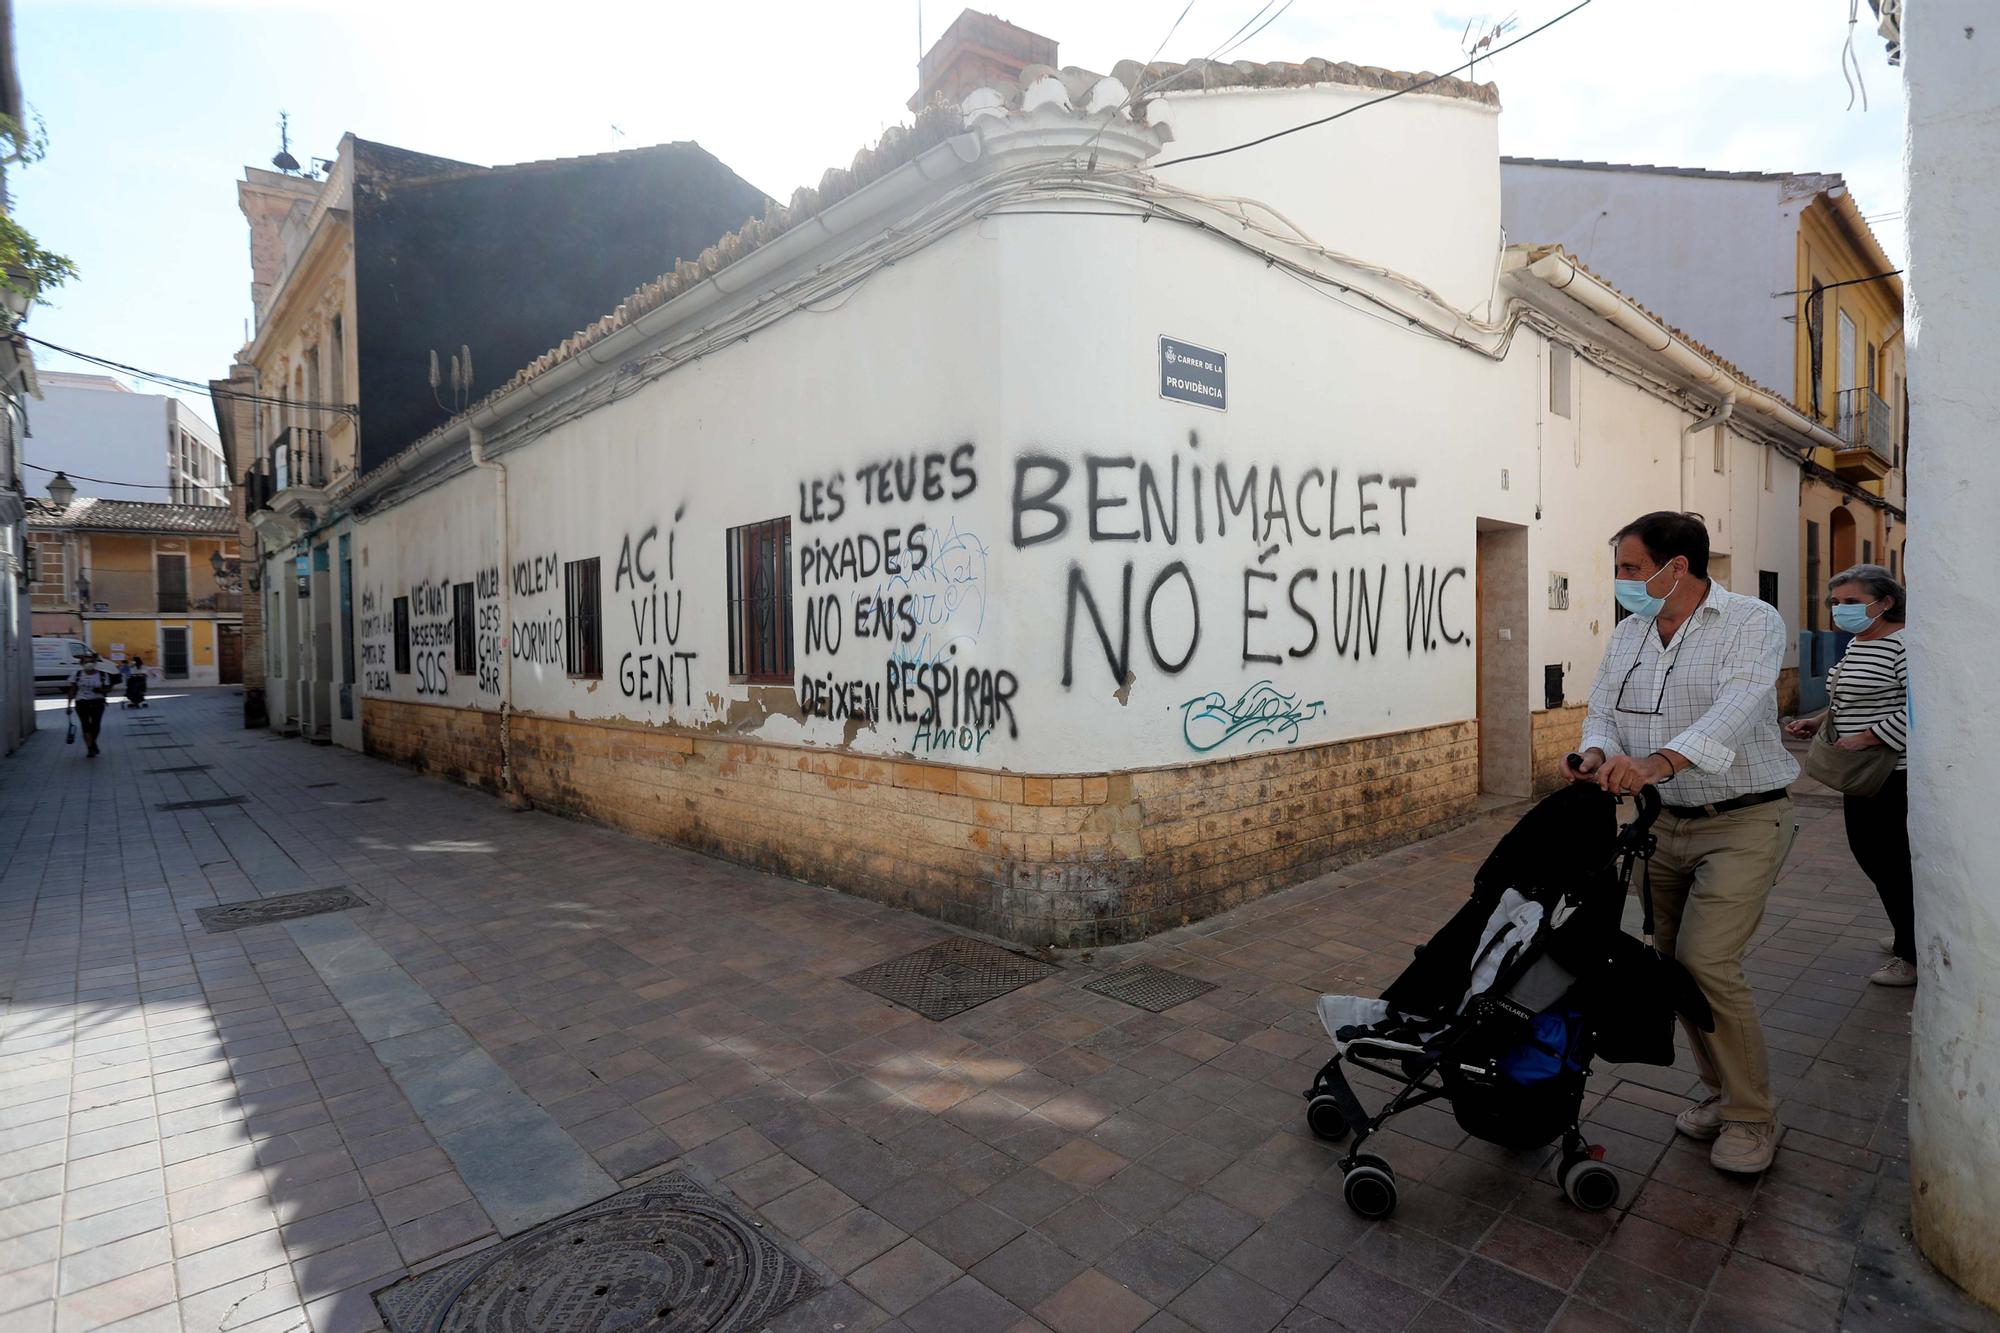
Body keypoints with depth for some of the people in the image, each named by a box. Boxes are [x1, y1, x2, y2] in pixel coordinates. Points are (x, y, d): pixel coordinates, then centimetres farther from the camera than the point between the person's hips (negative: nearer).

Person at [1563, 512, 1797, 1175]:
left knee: (1706, 960, -13)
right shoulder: (1629, 631, 8)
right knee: (1673, 962, 10)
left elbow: (1738, 707, -28)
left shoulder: (1752, 622, -12)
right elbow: (1603, 708, 6)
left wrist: (1660, 760, -44)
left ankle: (1752, 1116, 8)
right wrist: (1597, 753, -17)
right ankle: (1722, 1089, 30)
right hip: (1662, 822, 6)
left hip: (1742, 823, -6)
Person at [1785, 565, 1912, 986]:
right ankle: (1907, 935, 35)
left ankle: (1914, 956, 14)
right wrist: (1821, 720, 9)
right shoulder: (1857, 643, 13)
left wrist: (1864, 738, -25)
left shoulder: (1905, 644, -16)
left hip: (1895, 774, -9)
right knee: (1867, 852, 18)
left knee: (1890, 861, 0)